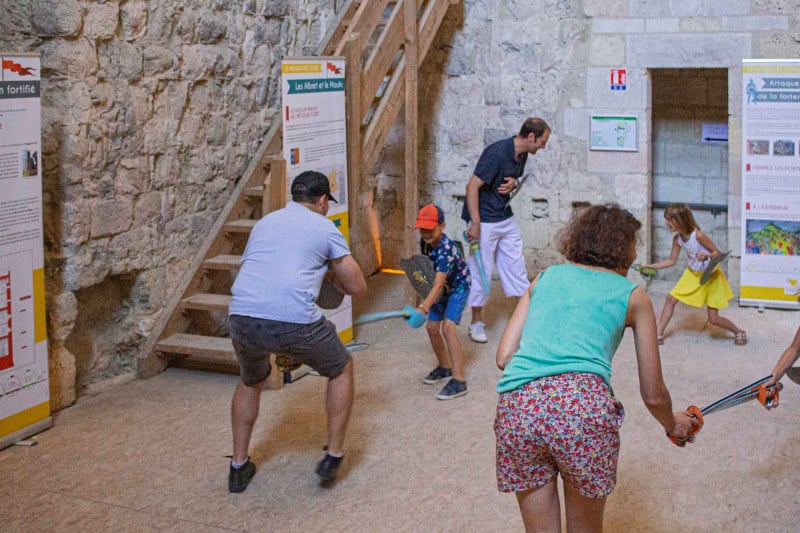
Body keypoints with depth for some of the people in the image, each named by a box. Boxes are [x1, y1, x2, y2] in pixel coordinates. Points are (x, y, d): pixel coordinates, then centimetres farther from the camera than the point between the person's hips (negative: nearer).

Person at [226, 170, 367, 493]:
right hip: (294, 321, -4)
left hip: (242, 318, 4)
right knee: (341, 370, 24)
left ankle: (239, 467, 36)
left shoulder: (265, 222, 26)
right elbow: (357, 288, 14)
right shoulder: (325, 229, 12)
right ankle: (334, 456, 25)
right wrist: (330, 271, 34)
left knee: (251, 381, 34)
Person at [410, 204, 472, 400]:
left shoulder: (446, 250, -36)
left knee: (448, 327, -24)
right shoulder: (427, 242, -12)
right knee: (432, 327, 10)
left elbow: (438, 285, -47)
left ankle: (459, 381, -24)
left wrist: (423, 308, -59)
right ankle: (445, 367, 34)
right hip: (443, 287, 8)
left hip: (458, 286, -8)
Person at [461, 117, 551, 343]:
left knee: (515, 264, 12)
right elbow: (472, 186, -24)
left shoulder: (521, 155, 3)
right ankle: (477, 323, 14)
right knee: (481, 270, 1)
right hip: (484, 220, -8)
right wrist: (475, 224, -24)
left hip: (506, 218, 8)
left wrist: (513, 183, -5)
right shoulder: (497, 153, -23)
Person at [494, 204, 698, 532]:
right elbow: (653, 396, 23)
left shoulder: (545, 278, 26)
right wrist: (673, 425, 43)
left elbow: (503, 356, 18)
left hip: (516, 406, 3)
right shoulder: (632, 296, 19)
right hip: (584, 405, -2)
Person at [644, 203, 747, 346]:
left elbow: (717, 253, -19)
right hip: (692, 274, 6)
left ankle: (739, 332, 24)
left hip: (710, 276, -6)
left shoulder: (698, 236, -29)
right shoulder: (677, 239, -9)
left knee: (714, 319, -2)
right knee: (671, 299, -4)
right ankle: (659, 335, 4)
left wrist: (706, 256, -41)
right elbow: (671, 261, 4)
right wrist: (650, 267, -1)